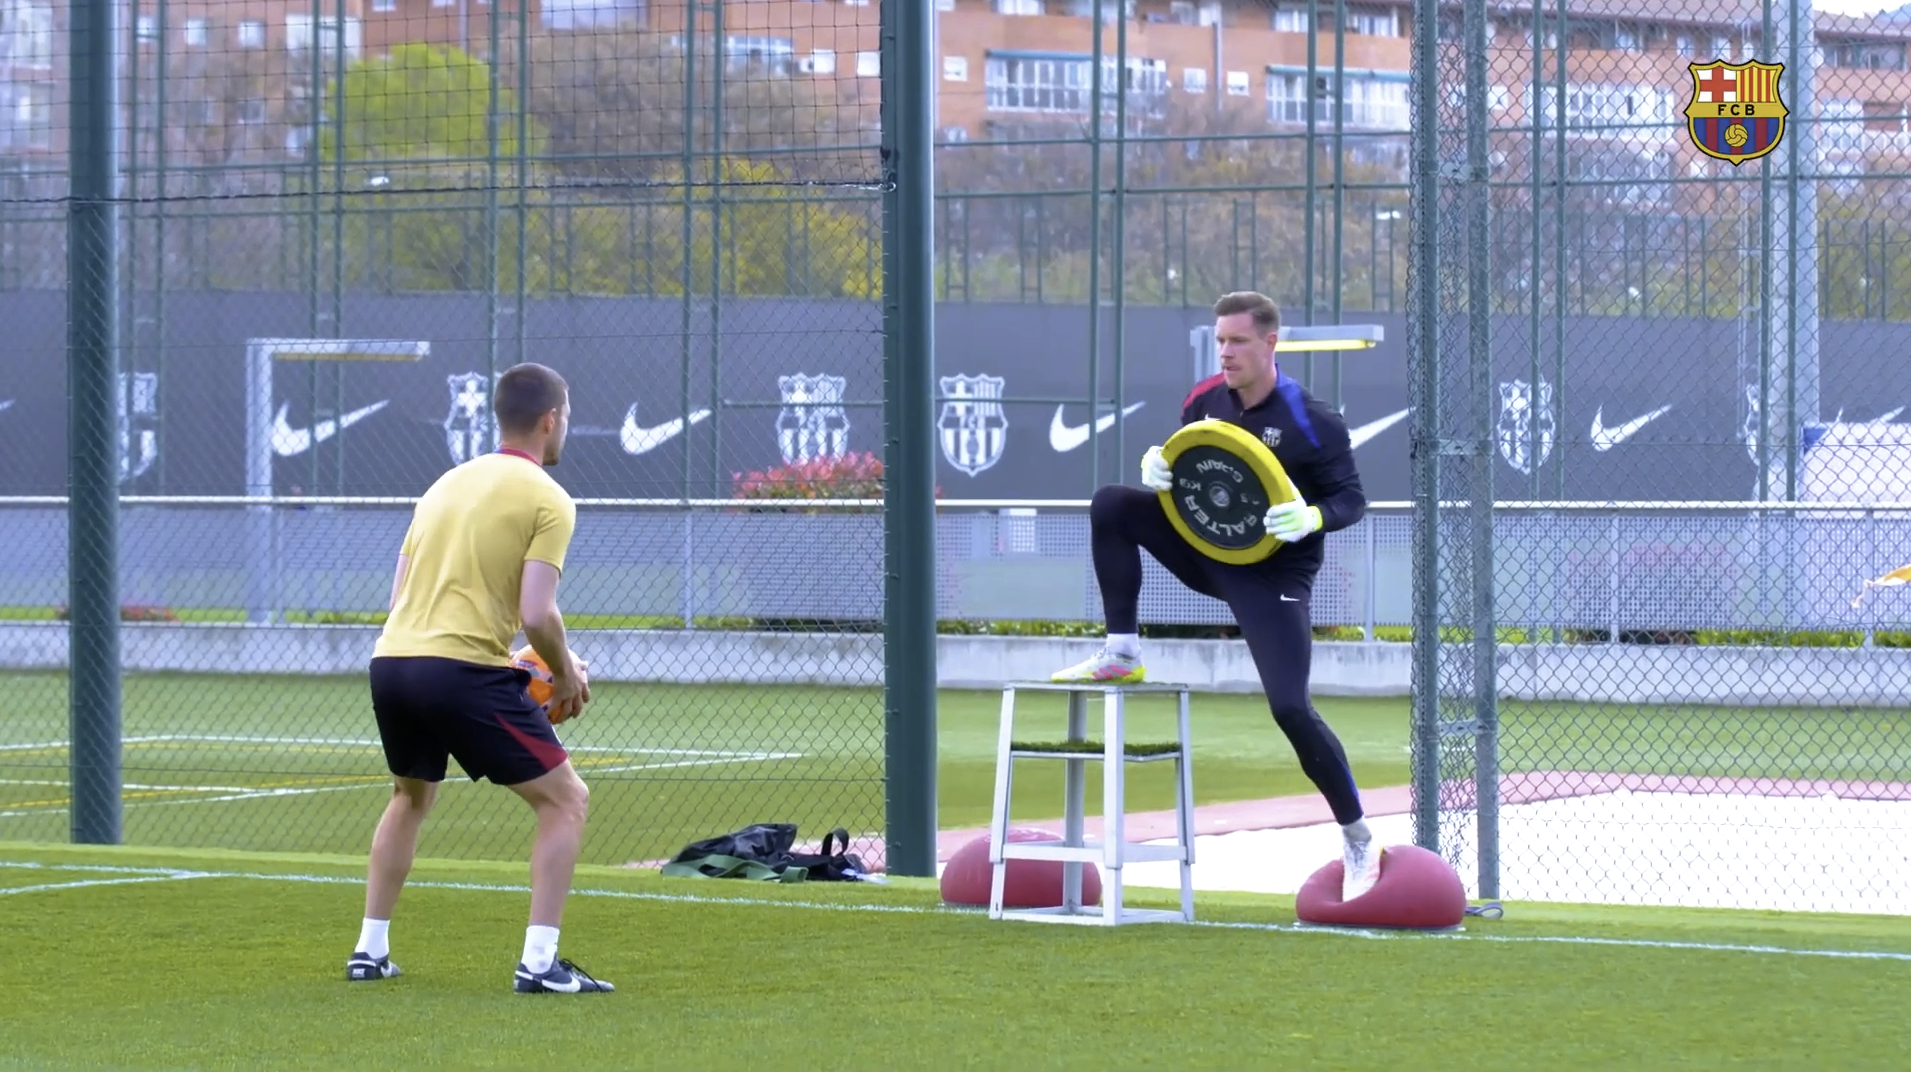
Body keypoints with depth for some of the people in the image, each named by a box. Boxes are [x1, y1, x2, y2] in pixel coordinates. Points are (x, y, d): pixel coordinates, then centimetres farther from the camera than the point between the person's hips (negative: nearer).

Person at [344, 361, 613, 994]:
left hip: (391, 658, 7)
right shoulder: (547, 499, -2)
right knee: (565, 799, 4)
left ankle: (370, 951, 31)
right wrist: (566, 676, 6)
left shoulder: (447, 484, 20)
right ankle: (538, 963, -5)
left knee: (411, 795, 32)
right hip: (465, 672, -7)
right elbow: (537, 614, -13)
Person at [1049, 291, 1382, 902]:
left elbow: (1352, 500, -12)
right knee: (1112, 505, -11)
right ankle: (1122, 654, -4)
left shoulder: (1311, 422, -16)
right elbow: (1182, 471, 14)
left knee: (1289, 707, -15)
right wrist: (1156, 471, -10)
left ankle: (1357, 840, -1)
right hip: (1206, 549, 6)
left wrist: (1313, 518, -33)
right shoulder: (1204, 401, 0)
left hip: (1275, 572, -6)